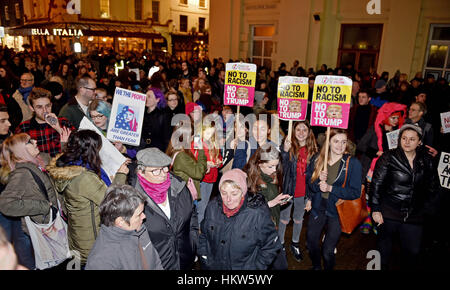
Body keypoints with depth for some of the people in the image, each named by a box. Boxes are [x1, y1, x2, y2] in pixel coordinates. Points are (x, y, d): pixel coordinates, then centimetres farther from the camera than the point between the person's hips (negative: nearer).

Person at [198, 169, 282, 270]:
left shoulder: (259, 213, -23)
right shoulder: (213, 207, -11)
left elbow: (270, 248, -11)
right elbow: (203, 236, 6)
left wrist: (254, 267, -13)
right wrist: (204, 259, 1)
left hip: (245, 267, -3)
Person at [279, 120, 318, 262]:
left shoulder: (313, 149, -2)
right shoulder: (288, 146, -12)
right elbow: (282, 167, -23)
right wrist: (285, 150, -39)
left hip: (304, 192, 3)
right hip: (288, 189, -3)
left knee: (299, 219, 21)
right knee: (284, 218, 13)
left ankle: (295, 244, 41)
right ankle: (280, 243, 34)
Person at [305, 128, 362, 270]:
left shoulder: (353, 163, -11)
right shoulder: (317, 159, -2)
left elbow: (355, 192, -13)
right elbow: (309, 183, 2)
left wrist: (330, 188, -22)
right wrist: (319, 181, -20)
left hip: (337, 211, -3)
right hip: (317, 207, 4)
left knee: (328, 251, 3)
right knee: (311, 243, 17)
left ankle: (328, 268, 34)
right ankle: (316, 266, 46)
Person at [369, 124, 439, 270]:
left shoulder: (426, 161, 5)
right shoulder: (388, 158, -6)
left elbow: (432, 188, 15)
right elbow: (376, 185, -7)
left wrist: (424, 207, 10)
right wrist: (375, 209, -11)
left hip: (414, 216, 3)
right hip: (389, 214, -2)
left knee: (413, 252, 4)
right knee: (384, 247, 10)